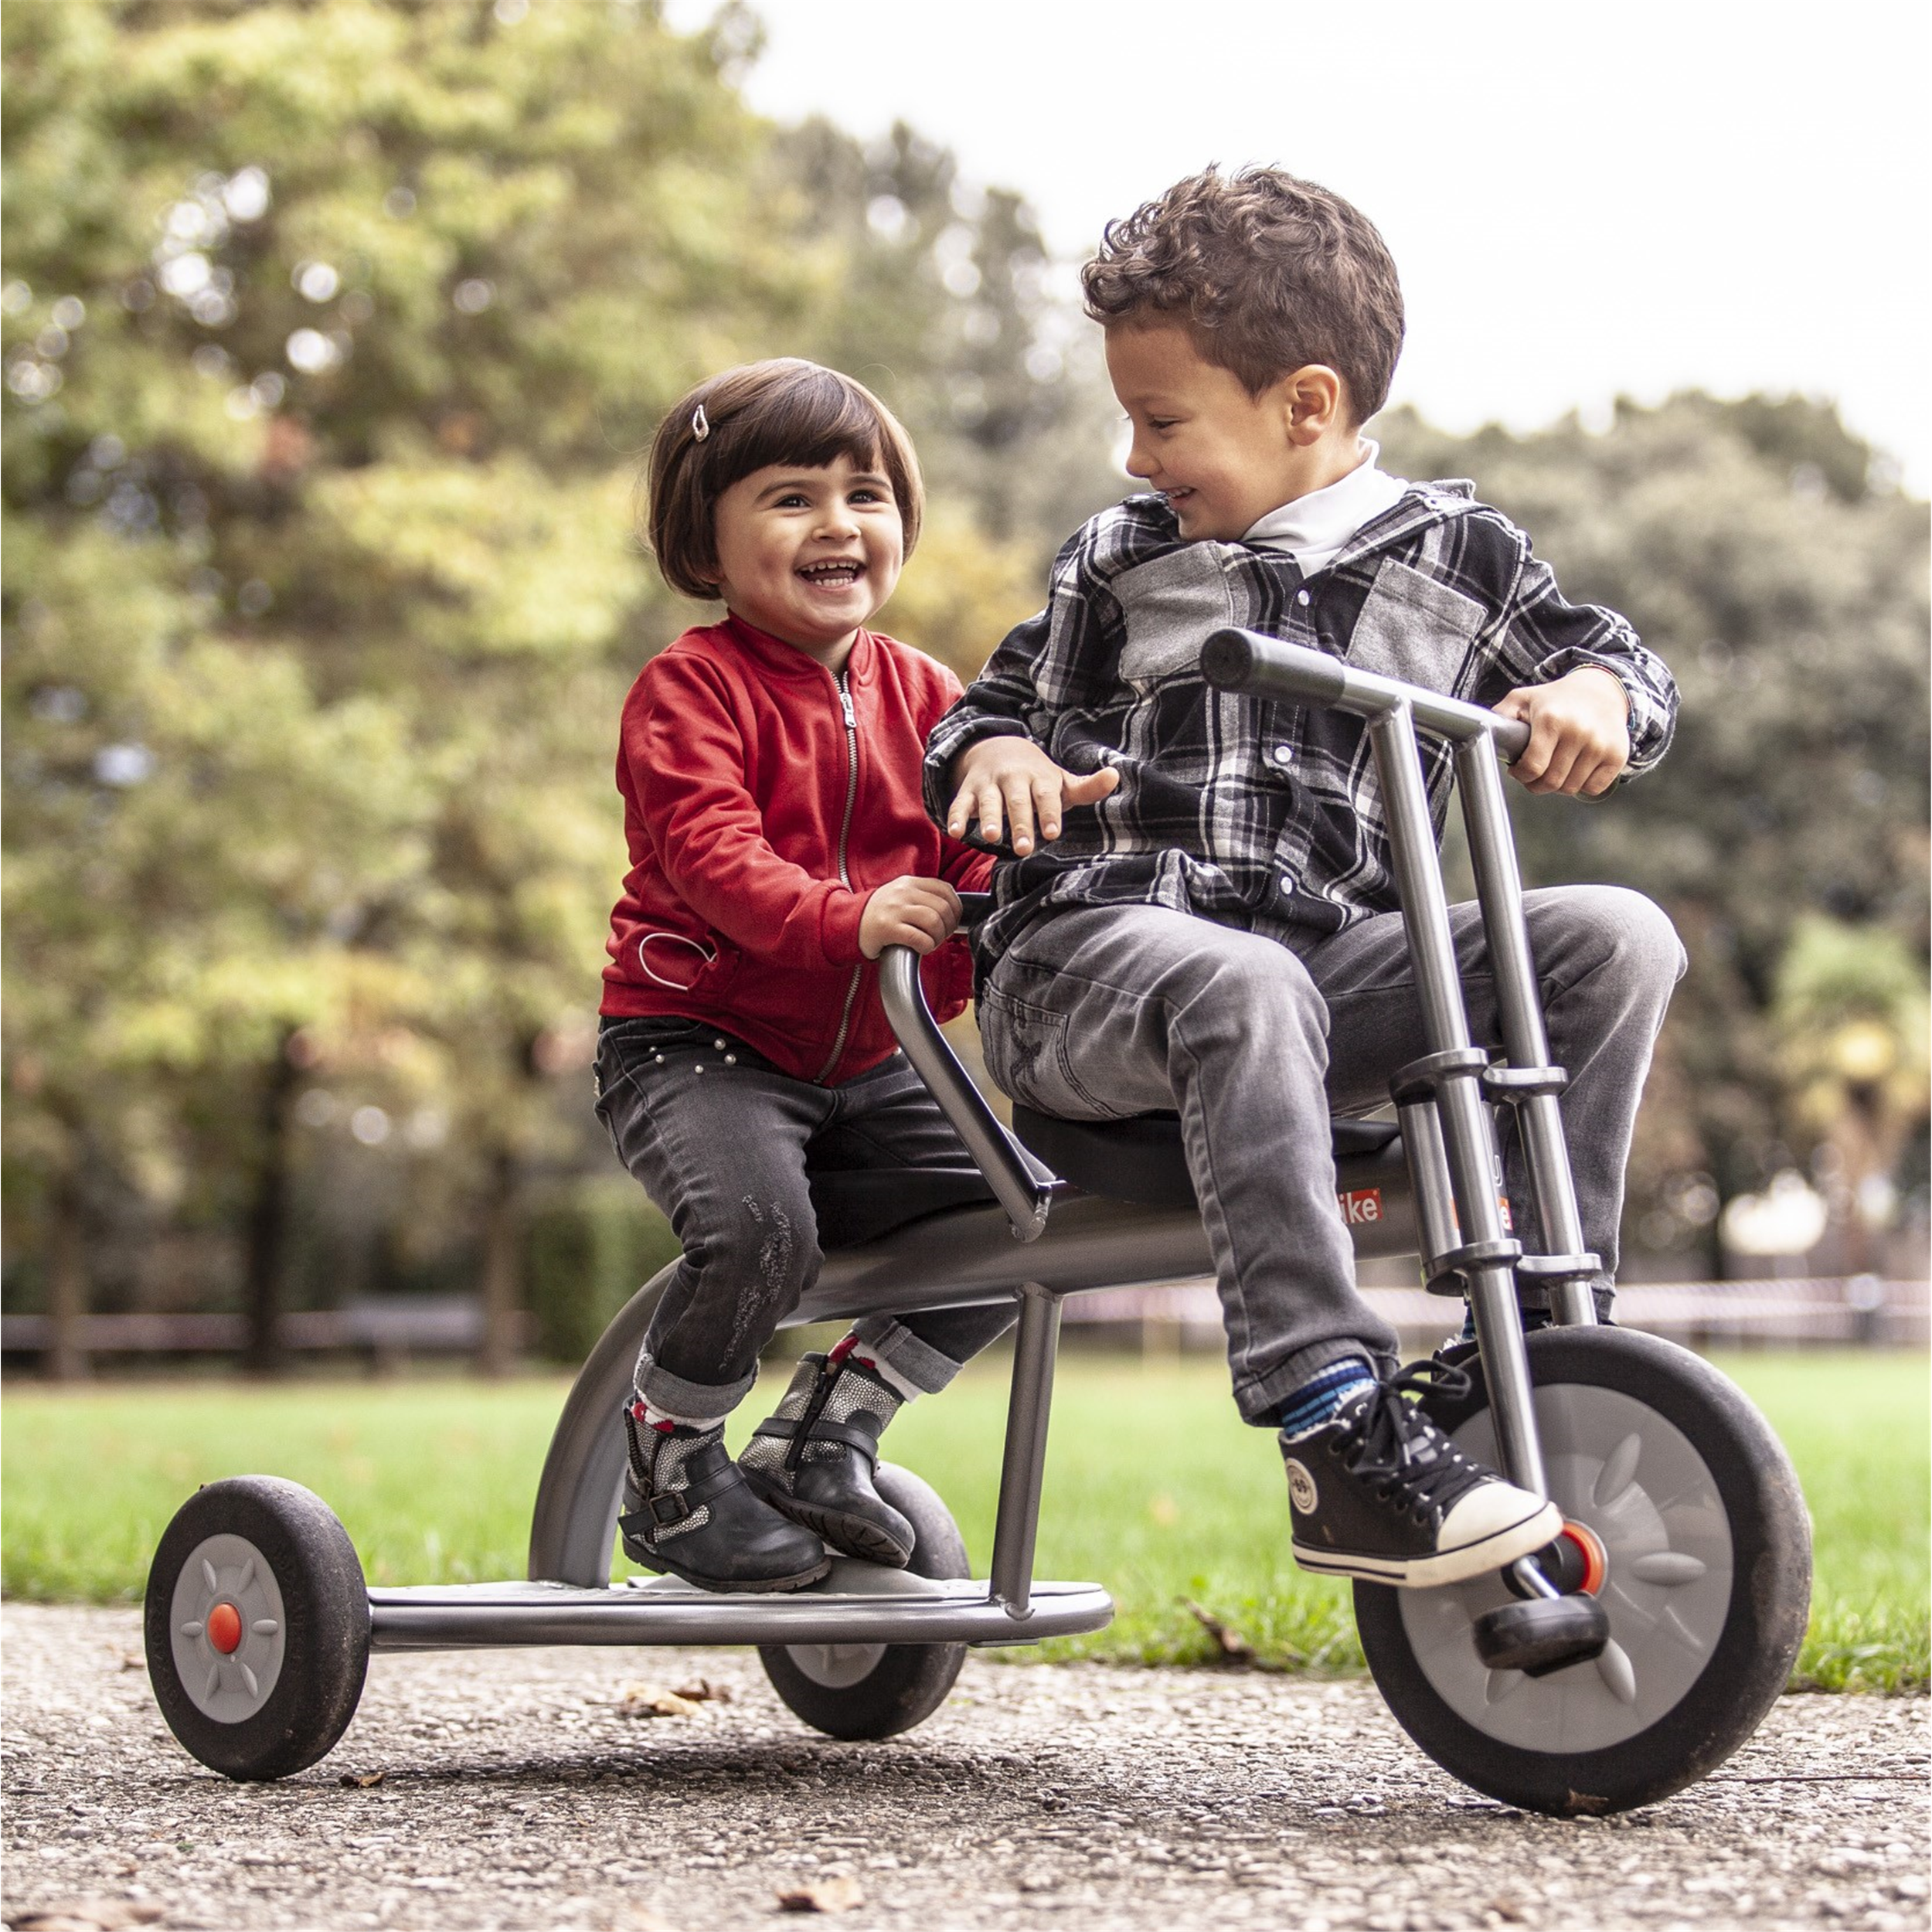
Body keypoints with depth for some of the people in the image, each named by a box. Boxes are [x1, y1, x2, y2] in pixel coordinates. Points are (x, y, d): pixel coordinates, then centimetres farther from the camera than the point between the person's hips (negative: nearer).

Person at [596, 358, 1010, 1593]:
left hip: (868, 1059, 7)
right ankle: (670, 1465, -4)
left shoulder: (921, 693, 10)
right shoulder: (691, 688, -9)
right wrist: (846, 919, -40)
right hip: (694, 1045, -6)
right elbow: (712, 854, -23)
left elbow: (976, 850, 6)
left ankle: (828, 1431, 11)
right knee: (762, 1226, -33)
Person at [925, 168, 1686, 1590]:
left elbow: (1621, 663, 18)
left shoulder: (1455, 553, 11)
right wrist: (993, 753, -4)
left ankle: (1541, 1325, -12)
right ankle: (1342, 1442, -45)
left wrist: (1594, 698, -6)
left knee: (1617, 936, -18)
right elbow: (999, 701, 21)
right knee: (1246, 987, -40)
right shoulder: (1116, 566, 13)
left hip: (1339, 951, 2)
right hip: (1091, 953, -2)